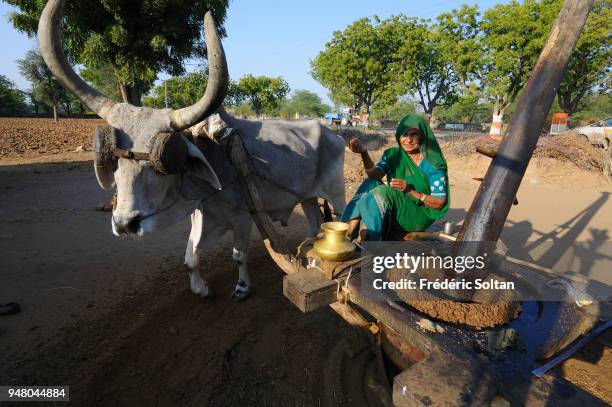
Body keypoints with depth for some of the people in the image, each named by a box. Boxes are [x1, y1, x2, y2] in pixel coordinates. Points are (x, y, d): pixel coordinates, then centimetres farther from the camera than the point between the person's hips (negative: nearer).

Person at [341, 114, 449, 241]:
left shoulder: (433, 164, -11)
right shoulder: (393, 154, 1)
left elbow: (439, 203, -10)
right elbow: (375, 174, -17)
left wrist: (410, 190, -24)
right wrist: (364, 152, -36)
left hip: (420, 216, -4)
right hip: (394, 212, 5)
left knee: (382, 192, -30)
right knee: (371, 184, -21)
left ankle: (360, 241, -27)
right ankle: (347, 233, -28)